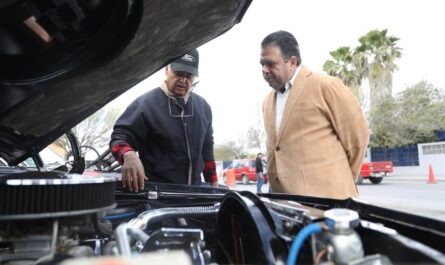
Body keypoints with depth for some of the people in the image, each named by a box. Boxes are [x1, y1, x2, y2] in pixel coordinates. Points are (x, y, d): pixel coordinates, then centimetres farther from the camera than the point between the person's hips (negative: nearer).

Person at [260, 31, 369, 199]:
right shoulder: (267, 102, 16)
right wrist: (278, 190, 14)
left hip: (328, 198, -6)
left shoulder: (326, 86, -7)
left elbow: (357, 135, -3)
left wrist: (343, 182, 5)